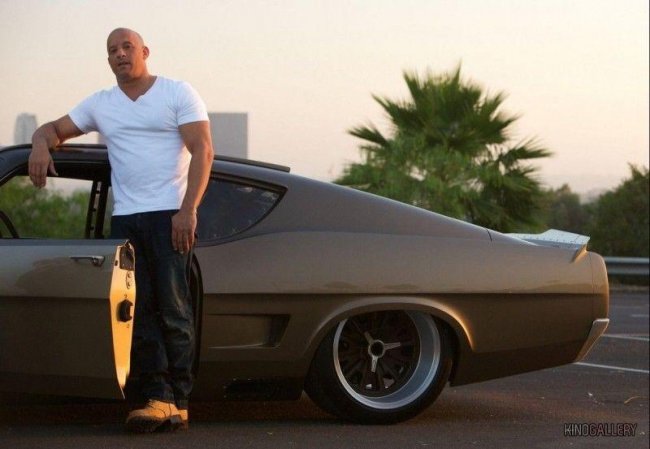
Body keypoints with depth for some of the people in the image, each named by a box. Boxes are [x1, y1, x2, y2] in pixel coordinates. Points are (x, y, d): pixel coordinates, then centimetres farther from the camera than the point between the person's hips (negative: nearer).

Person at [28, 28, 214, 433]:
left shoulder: (178, 94, 4)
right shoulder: (100, 105, 18)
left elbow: (203, 151, -4)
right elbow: (53, 129, 24)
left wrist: (188, 210, -15)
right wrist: (41, 145, -3)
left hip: (170, 215, -5)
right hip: (124, 219, 5)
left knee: (173, 308, -8)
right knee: (138, 311, -4)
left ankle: (179, 400, -7)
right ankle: (158, 398, -7)